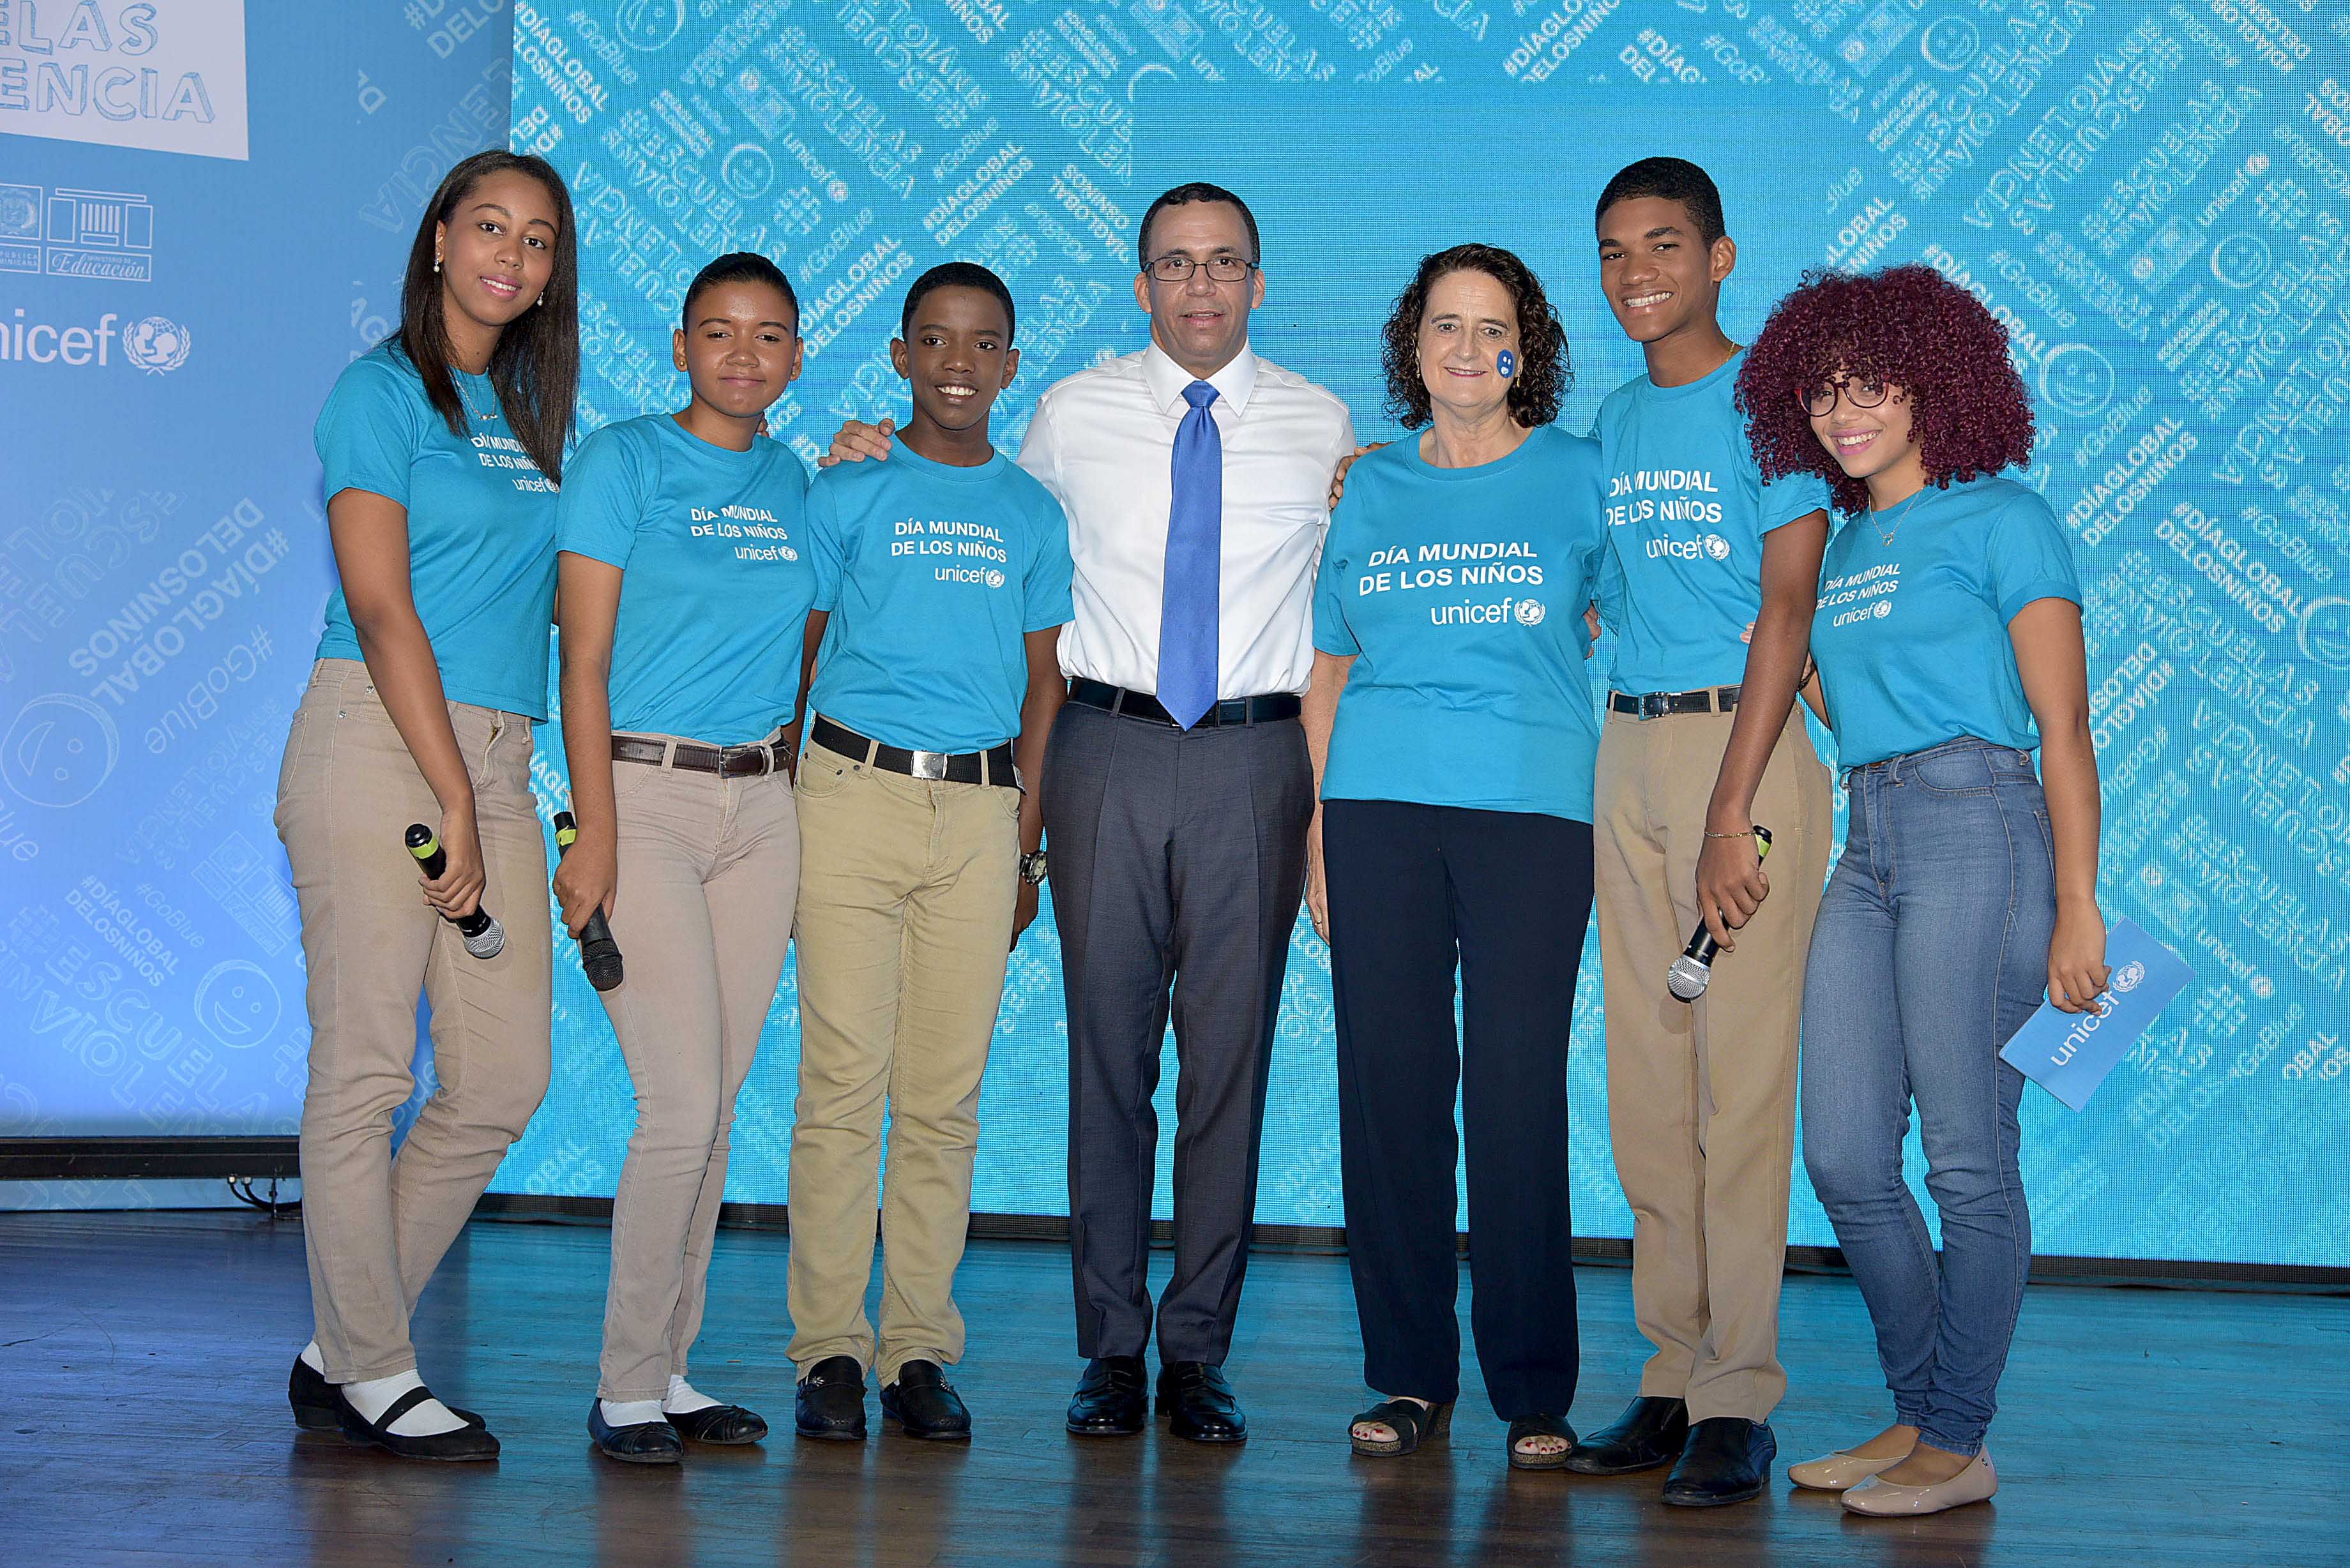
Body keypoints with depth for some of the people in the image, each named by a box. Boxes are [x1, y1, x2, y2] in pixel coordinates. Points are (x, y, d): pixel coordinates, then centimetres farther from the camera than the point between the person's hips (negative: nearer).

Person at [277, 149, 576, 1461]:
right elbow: (381, 608, -10)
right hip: (379, 744, -7)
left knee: (507, 1079, 3)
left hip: (498, 760, 7)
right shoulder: (384, 392, -2)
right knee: (367, 1072, -3)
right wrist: (454, 801, -14)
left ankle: (339, 1353, 16)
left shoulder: (534, 408, 19)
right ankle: (374, 1370, 9)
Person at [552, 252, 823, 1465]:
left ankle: (667, 1368, 16)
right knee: (682, 1102, -11)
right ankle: (628, 1385, 1)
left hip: (762, 803, 5)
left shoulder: (801, 487, 14)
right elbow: (586, 657, -7)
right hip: (644, 788, -5)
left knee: (714, 1106, 6)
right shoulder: (622, 461, -1)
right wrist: (596, 833, -13)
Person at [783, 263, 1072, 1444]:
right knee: (843, 1078, -4)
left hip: (981, 809, 2)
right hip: (856, 790, -2)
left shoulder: (1033, 515, 14)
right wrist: (782, 811, -1)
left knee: (947, 1091, 2)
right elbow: (798, 653, 7)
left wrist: (1027, 845, 9)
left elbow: (1043, 681, 15)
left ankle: (919, 1349, 9)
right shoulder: (847, 493, 7)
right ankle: (829, 1347, 3)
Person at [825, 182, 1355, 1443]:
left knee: (1230, 1052, 1)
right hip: (1108, 747, 0)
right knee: (1108, 1045, 2)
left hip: (1254, 756, 0)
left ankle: (1198, 1354, 10)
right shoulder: (1073, 415, 8)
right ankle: (1112, 1349, 12)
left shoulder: (1322, 426, 9)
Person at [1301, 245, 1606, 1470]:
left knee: (1518, 1091, -5)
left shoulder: (1578, 475, 7)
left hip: (1532, 810, -2)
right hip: (1379, 805, 3)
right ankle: (1409, 1374, 13)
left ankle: (1535, 1391, 5)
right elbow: (1330, 670, 15)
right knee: (1389, 1083, 2)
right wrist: (1315, 838, 9)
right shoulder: (1370, 488, 14)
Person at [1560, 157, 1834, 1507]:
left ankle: (1741, 1398, -2)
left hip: (1748, 740, -7)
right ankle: (1677, 1379, 13)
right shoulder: (1618, 420, 17)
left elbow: (1786, 609, -10)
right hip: (1629, 745, 7)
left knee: (1742, 1075, -8)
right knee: (1647, 1080, 6)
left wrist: (1730, 811, -17)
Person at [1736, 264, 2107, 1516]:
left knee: (1967, 1158, -4)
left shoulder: (2000, 517, 0)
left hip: (1976, 826, -7)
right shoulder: (1844, 543, 20)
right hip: (1867, 845, 8)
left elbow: (2064, 728, -6)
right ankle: (1919, 1414, 19)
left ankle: (1959, 1444, 6)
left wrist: (2077, 905, -11)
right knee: (1845, 1159, 5)